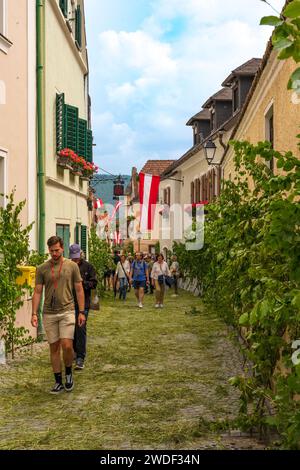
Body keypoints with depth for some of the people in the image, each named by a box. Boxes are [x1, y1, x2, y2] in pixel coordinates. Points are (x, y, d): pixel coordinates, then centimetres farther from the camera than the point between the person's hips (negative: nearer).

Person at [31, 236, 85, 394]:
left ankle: (68, 373, 15)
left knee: (67, 346, -12)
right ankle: (58, 382, 17)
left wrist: (82, 312, -1)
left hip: (67, 311, -2)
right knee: (54, 348, 7)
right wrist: (34, 313, -4)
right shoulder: (42, 269, 2)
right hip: (49, 314, 2)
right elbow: (37, 292, 4)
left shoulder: (72, 266, 0)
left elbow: (79, 290, 3)